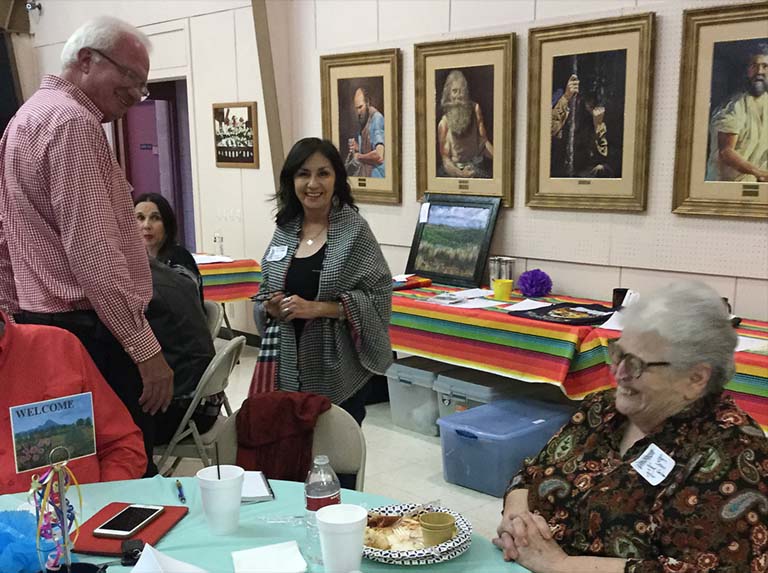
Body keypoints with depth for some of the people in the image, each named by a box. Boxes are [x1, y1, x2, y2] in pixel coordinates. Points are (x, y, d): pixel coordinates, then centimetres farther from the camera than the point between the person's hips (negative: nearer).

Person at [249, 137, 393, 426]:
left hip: (337, 371, -4)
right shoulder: (285, 229, 6)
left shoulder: (354, 229, -9)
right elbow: (267, 289, 17)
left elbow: (378, 295, -13)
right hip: (289, 367, 4)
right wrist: (271, 306, -5)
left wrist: (317, 308, -19)